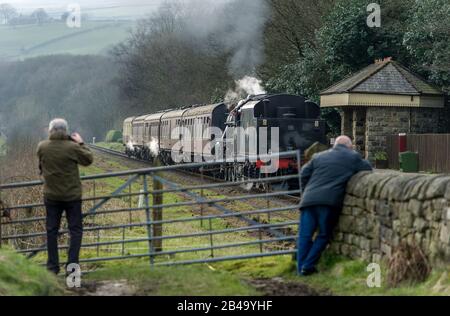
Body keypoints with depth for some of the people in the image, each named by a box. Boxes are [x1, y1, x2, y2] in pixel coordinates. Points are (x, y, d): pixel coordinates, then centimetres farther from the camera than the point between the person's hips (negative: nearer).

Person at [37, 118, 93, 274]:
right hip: (72, 195, -3)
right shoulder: (72, 147, -15)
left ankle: (52, 266, 13)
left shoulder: (42, 147, -6)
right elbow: (89, 159, -1)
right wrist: (80, 143, 7)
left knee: (52, 230, 11)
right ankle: (72, 265, -1)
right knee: (75, 229, 6)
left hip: (51, 196, 3)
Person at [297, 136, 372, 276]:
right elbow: (368, 168, 20)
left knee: (305, 235, 8)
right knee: (324, 235, 10)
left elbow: (304, 173, 18)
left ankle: (301, 268, 7)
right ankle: (308, 266, 3)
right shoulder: (353, 157, 11)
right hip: (330, 201, -3)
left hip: (309, 199, 3)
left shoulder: (319, 156, 22)